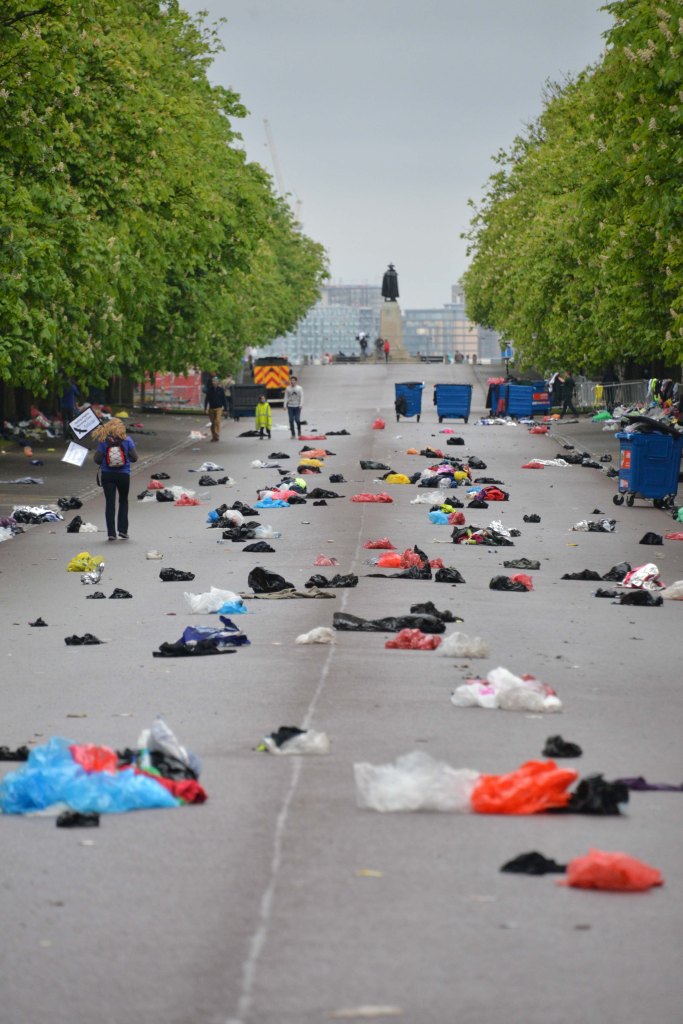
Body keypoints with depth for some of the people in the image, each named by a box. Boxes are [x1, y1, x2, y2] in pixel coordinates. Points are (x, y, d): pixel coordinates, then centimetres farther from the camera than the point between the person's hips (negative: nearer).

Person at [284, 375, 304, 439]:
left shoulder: (299, 388, 1)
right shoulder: (288, 389, 5)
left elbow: (301, 397, -1)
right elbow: (286, 397, 6)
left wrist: (300, 405, -12)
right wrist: (285, 405, -2)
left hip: (297, 407, -2)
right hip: (290, 406, 2)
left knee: (297, 420, -7)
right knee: (291, 420, -1)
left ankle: (299, 432, 15)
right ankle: (293, 434, 6)